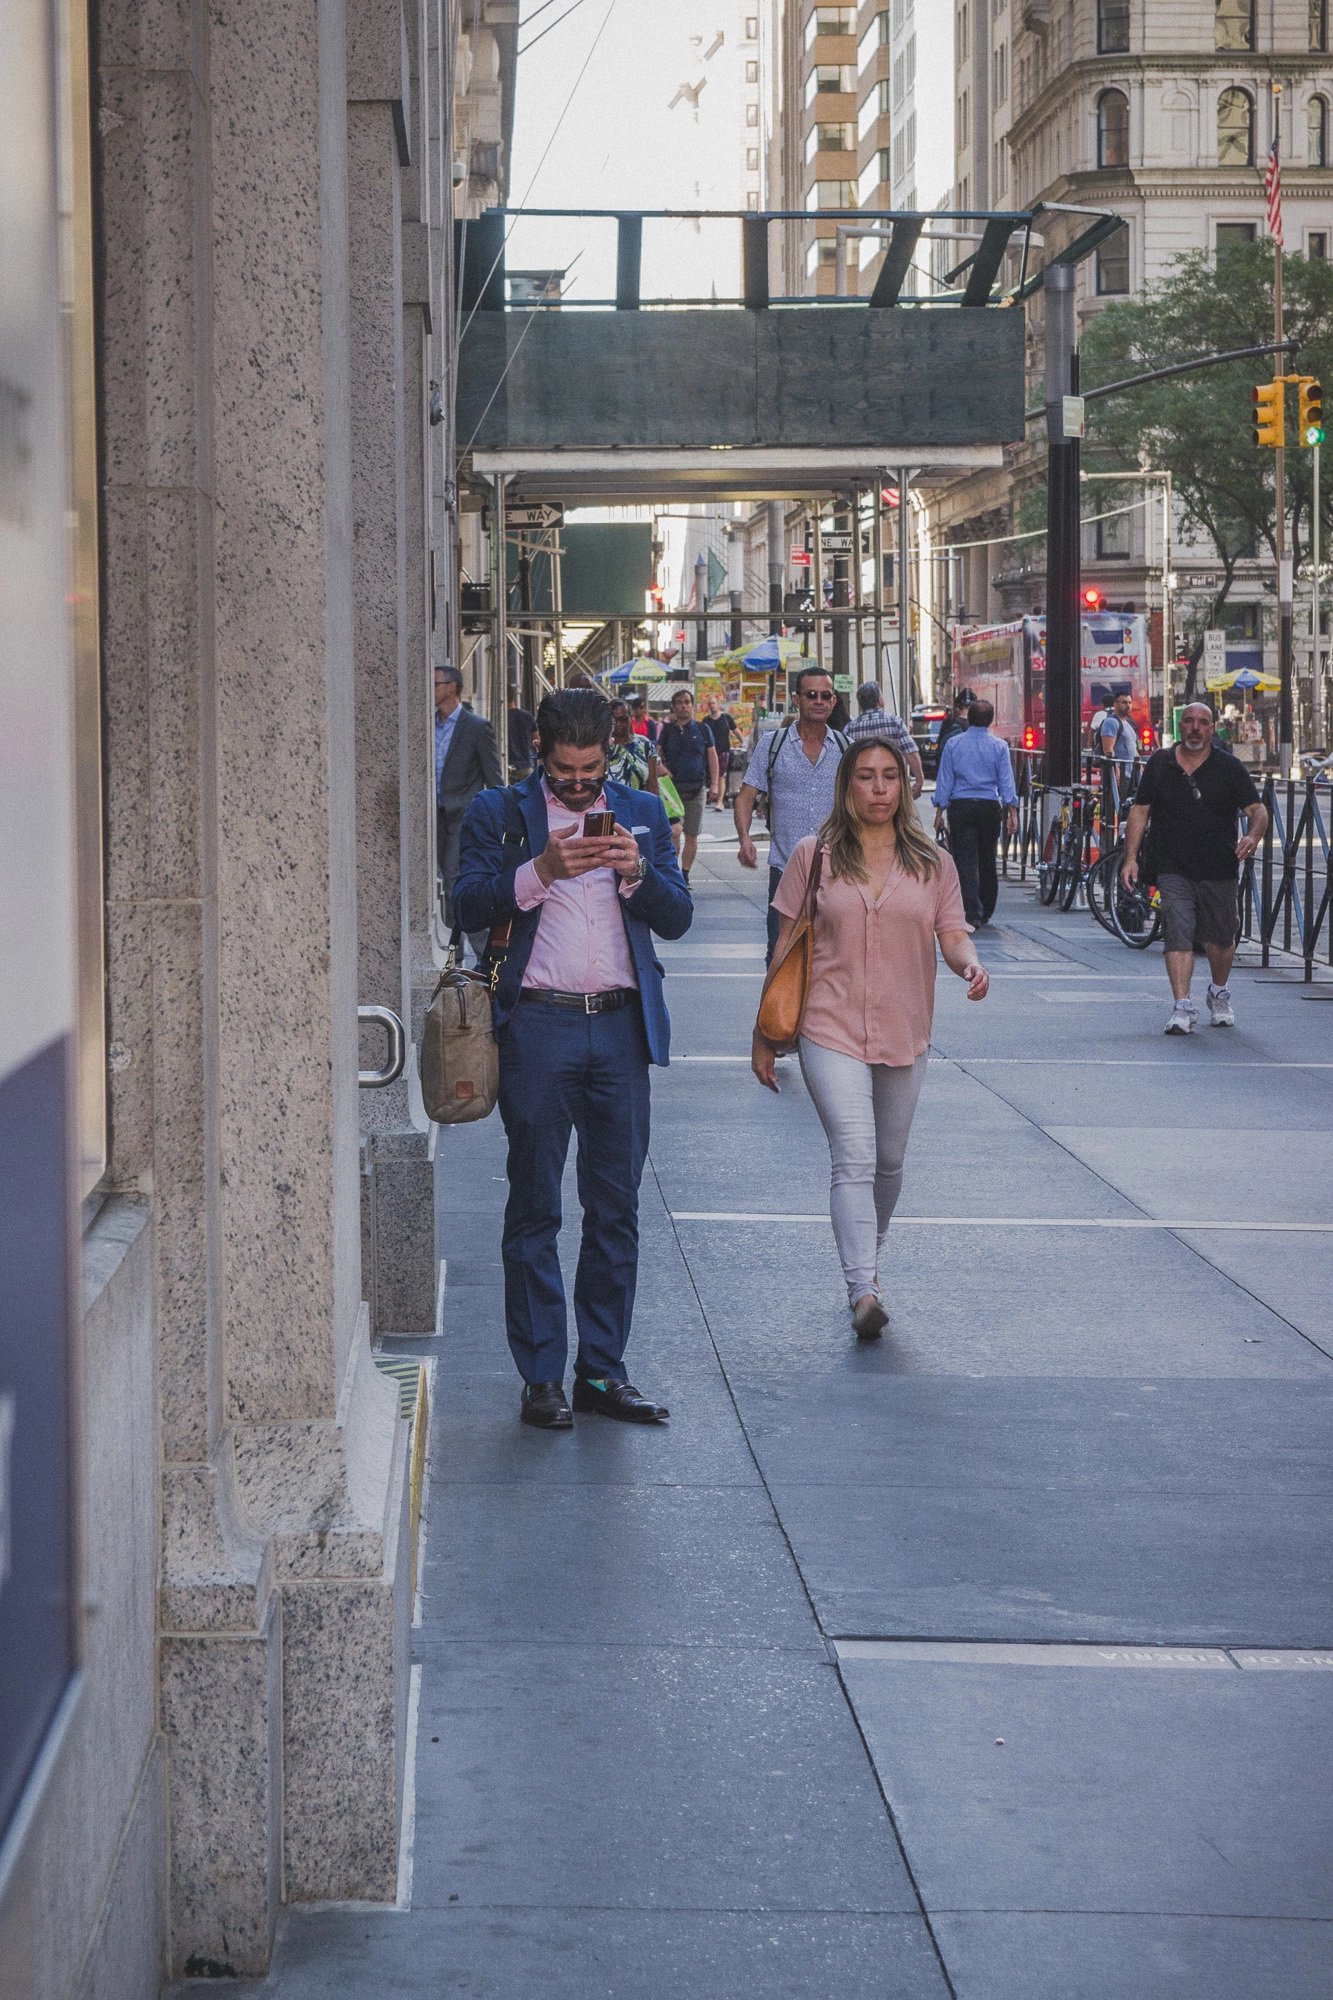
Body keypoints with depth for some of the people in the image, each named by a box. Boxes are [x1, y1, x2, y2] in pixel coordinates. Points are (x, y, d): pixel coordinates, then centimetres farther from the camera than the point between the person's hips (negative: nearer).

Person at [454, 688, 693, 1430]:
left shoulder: (641, 813, 14)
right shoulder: (501, 814, 5)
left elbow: (678, 917, 8)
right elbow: (470, 903, -6)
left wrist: (636, 873, -11)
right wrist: (541, 871, -19)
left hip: (621, 1027, 3)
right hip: (539, 1026, -3)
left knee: (617, 1206, 5)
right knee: (535, 1208, 0)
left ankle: (603, 1369, 13)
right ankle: (542, 1376, 6)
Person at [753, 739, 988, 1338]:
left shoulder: (932, 863, 6)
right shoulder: (813, 856, 1)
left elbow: (952, 935, 4)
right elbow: (788, 946, 6)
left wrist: (970, 964, -22)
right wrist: (764, 1033, 8)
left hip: (904, 1035, 3)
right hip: (832, 1032, -3)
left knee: (889, 1162, 15)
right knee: (854, 1157, -18)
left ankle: (865, 1265, 37)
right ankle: (863, 1290, -27)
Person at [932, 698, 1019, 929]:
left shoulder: (953, 744, 1)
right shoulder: (999, 747, 1)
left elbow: (944, 780, 1)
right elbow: (1006, 782, -1)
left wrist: (940, 811, 6)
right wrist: (1012, 813, 1)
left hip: (960, 806, -1)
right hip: (989, 806, 1)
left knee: (966, 860, -3)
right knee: (987, 860, 12)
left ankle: (973, 912, -15)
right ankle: (986, 912, 22)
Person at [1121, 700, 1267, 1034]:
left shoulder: (1230, 768, 1)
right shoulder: (1159, 764, 5)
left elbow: (1257, 810, -2)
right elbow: (1140, 810, 9)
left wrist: (1253, 836, -25)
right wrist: (1130, 857, 1)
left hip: (1219, 871, 0)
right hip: (1173, 871, 0)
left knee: (1221, 938, 11)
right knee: (1177, 934, -15)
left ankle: (1219, 993, 39)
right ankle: (1182, 1007, -18)